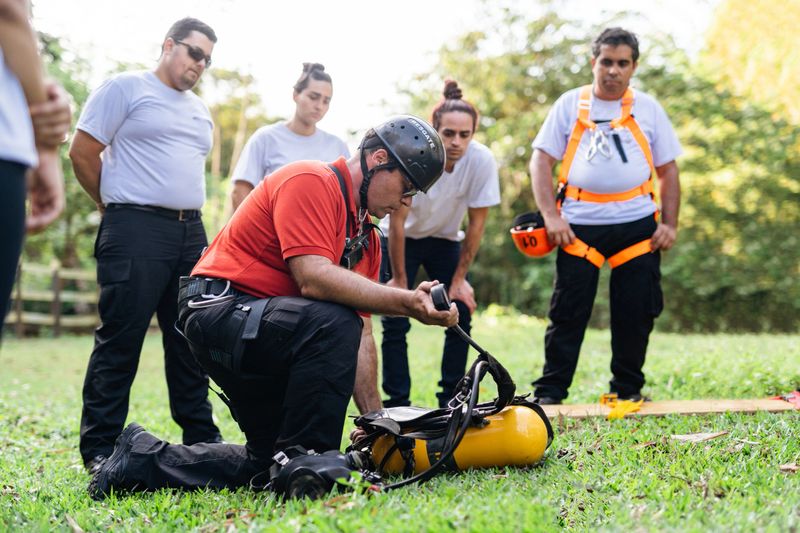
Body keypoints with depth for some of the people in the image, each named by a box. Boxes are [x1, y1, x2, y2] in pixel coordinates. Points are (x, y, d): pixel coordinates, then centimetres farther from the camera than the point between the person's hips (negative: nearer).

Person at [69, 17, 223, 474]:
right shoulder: (126, 89, 0)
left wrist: (188, 210, 18)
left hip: (191, 231, 7)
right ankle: (100, 448, 0)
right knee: (120, 341, -7)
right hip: (136, 230, -7)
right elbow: (83, 152, -2)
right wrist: (115, 205, 4)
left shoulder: (200, 111, 21)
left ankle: (201, 437, 18)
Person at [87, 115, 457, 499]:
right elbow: (312, 279, -27)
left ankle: (143, 457, 19)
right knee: (330, 323, -32)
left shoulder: (367, 236, 14)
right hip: (219, 306, -10)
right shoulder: (310, 181, -12)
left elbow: (358, 336, 12)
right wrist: (406, 302, -31)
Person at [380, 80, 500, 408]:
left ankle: (450, 401, 6)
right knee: (395, 323, -10)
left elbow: (477, 222, -12)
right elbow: (397, 220, -21)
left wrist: (459, 279, -10)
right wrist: (399, 279, -15)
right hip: (402, 238, -2)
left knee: (460, 314, -7)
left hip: (444, 239, 3)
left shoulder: (482, 160, -24)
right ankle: (397, 404, -2)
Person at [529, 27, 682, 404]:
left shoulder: (648, 108, 12)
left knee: (636, 313, 4)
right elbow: (541, 160, 4)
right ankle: (549, 393, 5)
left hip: (638, 223, 2)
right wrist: (550, 216, -7)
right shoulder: (570, 105, 8)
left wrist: (670, 224, 3)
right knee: (568, 312, -2)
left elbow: (668, 170, 13)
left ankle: (628, 390, 18)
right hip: (579, 223, -1)